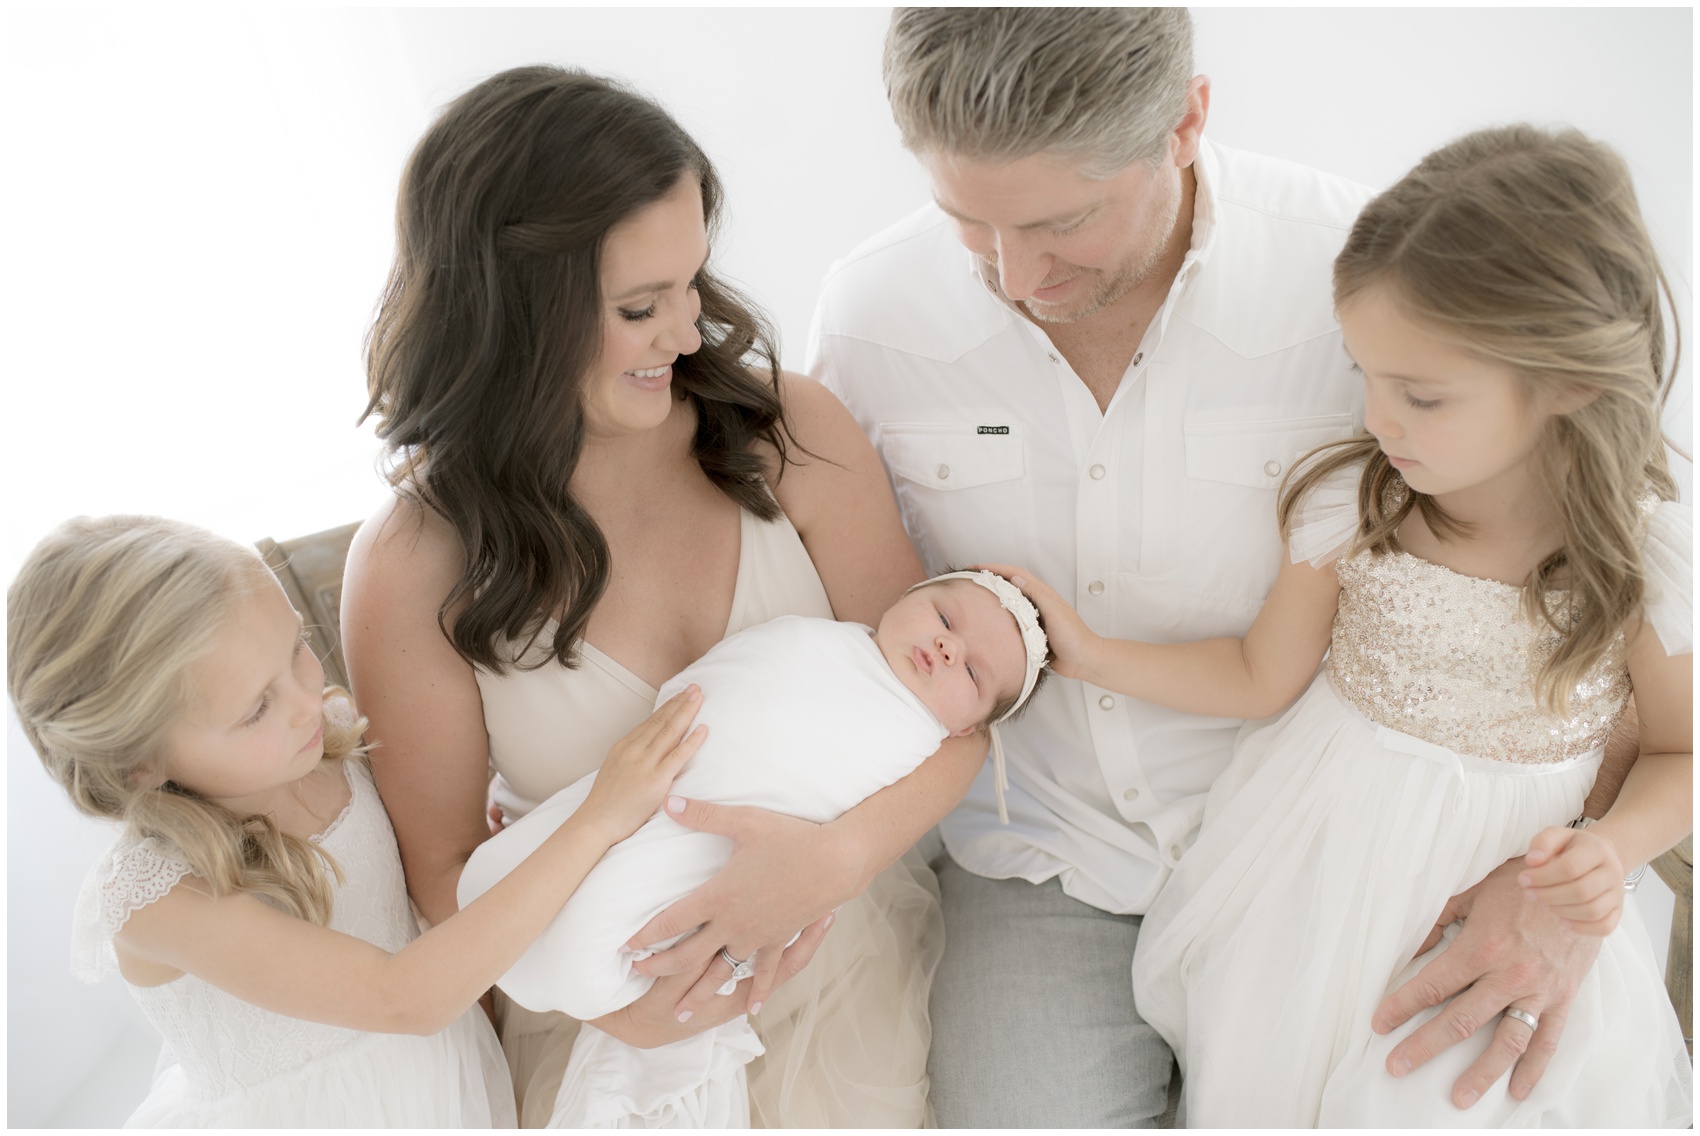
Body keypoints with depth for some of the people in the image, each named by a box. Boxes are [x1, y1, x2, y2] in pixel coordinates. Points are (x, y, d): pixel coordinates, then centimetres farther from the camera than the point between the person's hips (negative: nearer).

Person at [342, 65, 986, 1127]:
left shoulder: (789, 433, -11)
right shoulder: (413, 572, -13)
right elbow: (444, 862, -4)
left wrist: (841, 851, -28)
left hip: (838, 948, 1)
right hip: (614, 991, 0)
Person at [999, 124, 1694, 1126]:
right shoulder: (1347, 502, -14)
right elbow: (1264, 677, -3)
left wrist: (1612, 851, -19)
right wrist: (1090, 654, -10)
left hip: (1512, 883, -1)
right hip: (1319, 864, 1)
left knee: (1450, 1098, 11)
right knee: (1269, 1079, 13)